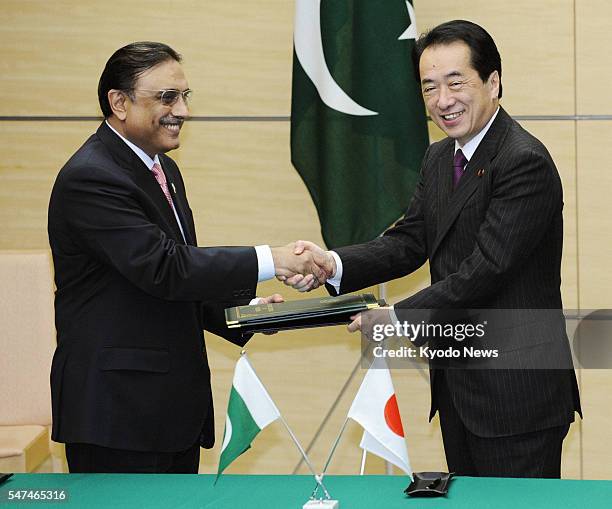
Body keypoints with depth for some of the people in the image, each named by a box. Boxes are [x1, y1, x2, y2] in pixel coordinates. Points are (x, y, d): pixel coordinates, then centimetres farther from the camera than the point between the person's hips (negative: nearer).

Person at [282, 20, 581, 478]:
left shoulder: (525, 162, -18)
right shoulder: (439, 158, 12)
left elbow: (485, 270, -23)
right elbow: (410, 241, 7)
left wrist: (397, 318, -18)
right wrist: (332, 264, -11)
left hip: (516, 389, -9)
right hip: (457, 385, 9)